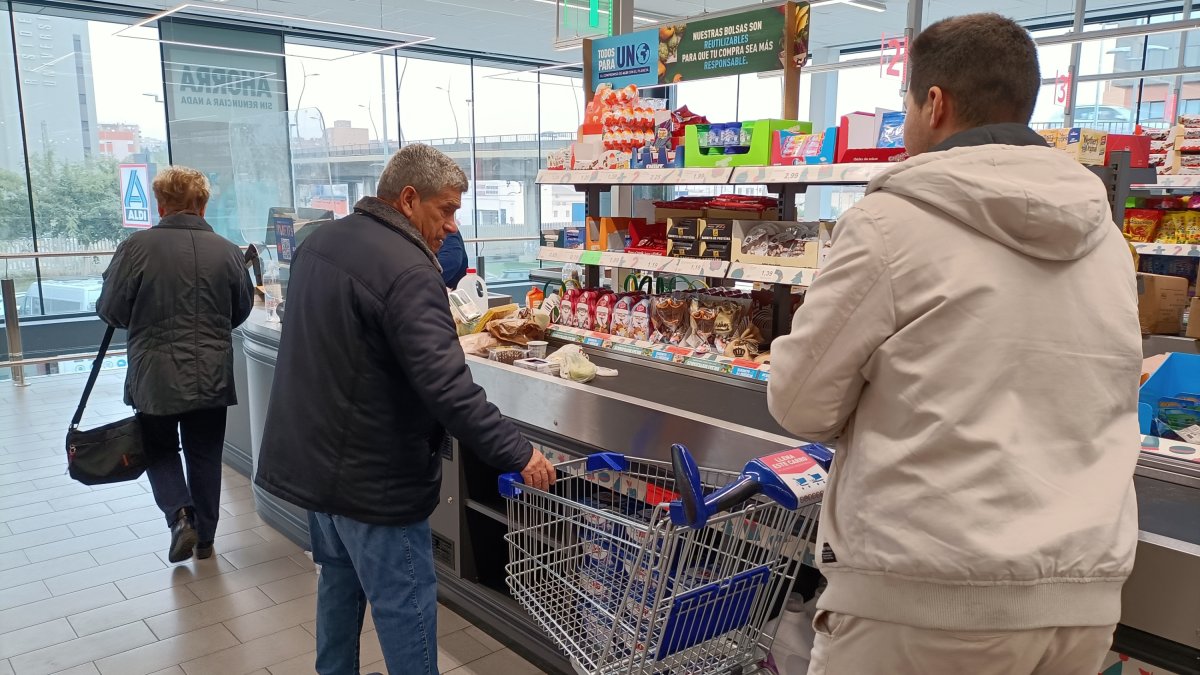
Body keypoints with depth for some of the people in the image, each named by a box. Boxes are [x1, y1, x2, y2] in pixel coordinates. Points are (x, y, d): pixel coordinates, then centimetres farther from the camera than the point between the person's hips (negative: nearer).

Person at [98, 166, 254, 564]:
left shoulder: (137, 247, -12)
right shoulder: (227, 251, -4)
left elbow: (111, 311, -6)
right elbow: (242, 310, 8)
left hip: (155, 376, -2)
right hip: (212, 376, 2)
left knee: (160, 450, 19)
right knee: (205, 456, 15)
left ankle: (180, 515, 1)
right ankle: (205, 537, 24)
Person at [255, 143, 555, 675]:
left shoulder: (319, 242, 5)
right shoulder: (408, 272, -25)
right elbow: (448, 390, -30)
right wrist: (518, 455, -24)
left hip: (308, 458, 9)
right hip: (371, 475, -9)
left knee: (339, 580, 24)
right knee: (404, 605, 5)